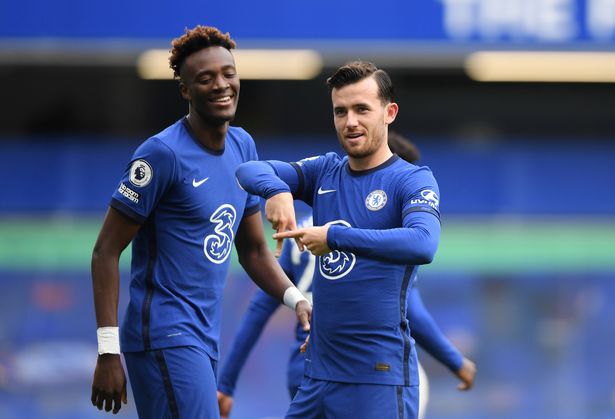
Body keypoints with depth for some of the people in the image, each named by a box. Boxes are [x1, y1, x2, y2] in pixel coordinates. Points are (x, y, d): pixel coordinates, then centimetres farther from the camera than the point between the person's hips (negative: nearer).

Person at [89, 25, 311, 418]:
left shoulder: (243, 146, 11)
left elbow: (253, 249, 20)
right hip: (165, 337, -8)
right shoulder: (164, 153, -13)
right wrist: (108, 353, -18)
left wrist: (295, 298, 2)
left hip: (204, 340, 8)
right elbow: (106, 252, -12)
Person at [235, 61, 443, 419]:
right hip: (319, 371, 6)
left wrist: (334, 237, -29)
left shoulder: (412, 180, -7)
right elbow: (249, 170, 6)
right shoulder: (325, 171, 11)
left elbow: (423, 245, -26)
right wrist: (276, 189, -17)